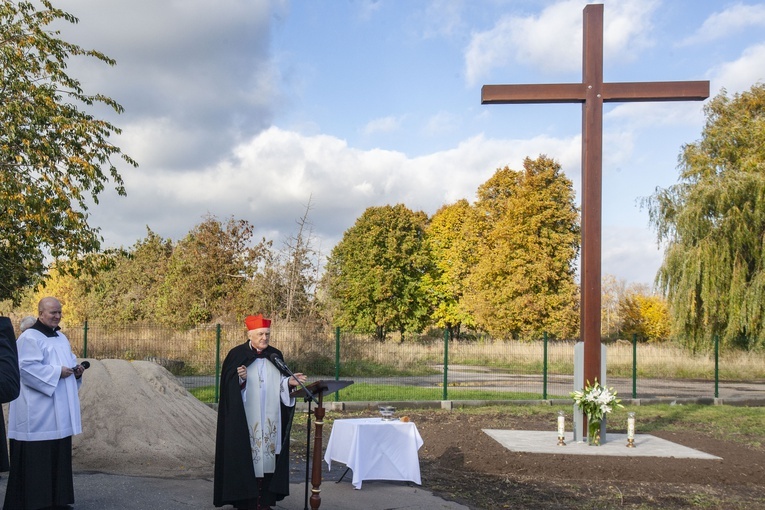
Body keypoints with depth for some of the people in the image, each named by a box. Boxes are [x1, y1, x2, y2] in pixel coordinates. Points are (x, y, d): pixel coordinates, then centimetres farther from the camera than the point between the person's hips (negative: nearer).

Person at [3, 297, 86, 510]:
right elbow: (27, 368, -19)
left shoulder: (61, 338, 17)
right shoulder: (29, 338, -9)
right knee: (36, 456, -6)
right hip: (37, 412, -8)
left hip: (58, 412, 9)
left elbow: (70, 362, 23)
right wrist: (57, 372, -19)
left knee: (58, 454, 10)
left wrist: (76, 371, 1)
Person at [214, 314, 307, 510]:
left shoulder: (275, 355, 8)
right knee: (246, 457, -3)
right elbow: (228, 386, -8)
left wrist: (289, 381, -8)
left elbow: (280, 383, 12)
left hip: (270, 419, 4)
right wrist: (240, 378, -27)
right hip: (245, 419, -4)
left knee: (268, 456, 4)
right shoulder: (237, 355, -5)